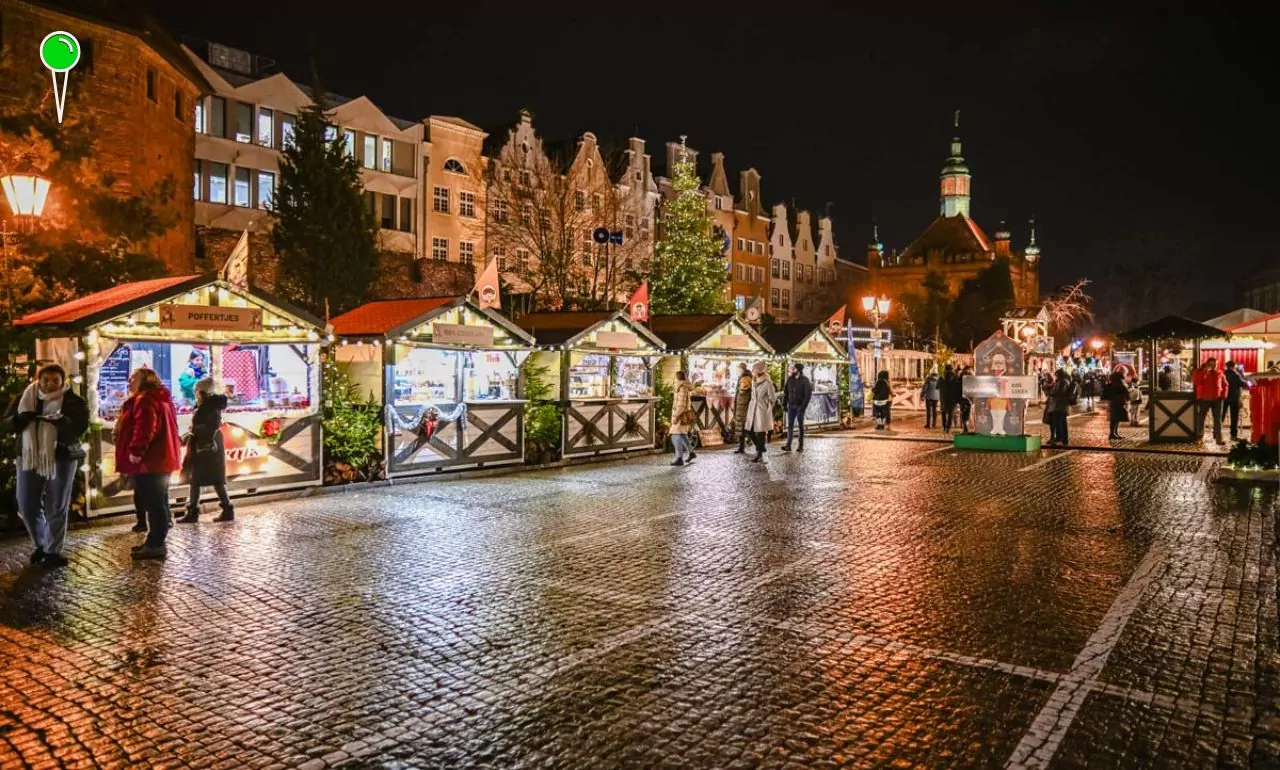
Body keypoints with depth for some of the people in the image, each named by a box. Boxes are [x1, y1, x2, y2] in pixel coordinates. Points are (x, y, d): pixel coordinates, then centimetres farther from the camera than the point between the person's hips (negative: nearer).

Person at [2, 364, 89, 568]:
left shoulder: (73, 401, -5)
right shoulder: (25, 397, 7)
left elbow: (78, 428, -15)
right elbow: (7, 423, 6)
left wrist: (59, 421, -33)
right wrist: (22, 418, -15)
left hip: (61, 458, -4)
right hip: (28, 457, 4)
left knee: (56, 508, 2)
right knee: (26, 506, 10)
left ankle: (53, 551, 16)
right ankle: (40, 545, 30)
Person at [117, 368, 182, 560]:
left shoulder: (145, 399, -14)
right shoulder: (162, 398, 18)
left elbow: (144, 428, -26)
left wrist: (136, 451, -24)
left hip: (149, 460, -11)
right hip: (162, 459, 11)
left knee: (153, 503, -7)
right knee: (158, 501, 14)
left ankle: (155, 544, -4)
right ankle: (155, 541, 22)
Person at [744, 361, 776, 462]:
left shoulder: (767, 383, -15)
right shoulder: (754, 381, 6)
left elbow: (772, 399, -7)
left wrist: (767, 408, 5)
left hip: (762, 411, -6)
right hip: (753, 410, 6)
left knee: (760, 433, 1)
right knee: (751, 432, 7)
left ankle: (759, 454, 12)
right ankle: (760, 450, 27)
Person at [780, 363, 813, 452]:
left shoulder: (805, 380, -7)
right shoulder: (789, 379, 5)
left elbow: (808, 394, -11)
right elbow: (785, 392, 9)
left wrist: (803, 406, -17)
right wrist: (784, 404, 3)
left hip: (800, 406, -3)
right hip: (791, 405, 3)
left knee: (801, 425, 6)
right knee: (790, 425, -4)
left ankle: (801, 445, 12)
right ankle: (788, 445, -8)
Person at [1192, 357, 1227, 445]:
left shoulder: (1219, 373, 8)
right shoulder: (1200, 372, -1)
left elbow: (1224, 385, 16)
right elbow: (1195, 382, -20)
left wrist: (1224, 395, 3)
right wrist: (1205, 372, -22)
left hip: (1217, 399, 3)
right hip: (1204, 399, -3)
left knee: (1218, 419, 1)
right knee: (1201, 418, 3)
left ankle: (1218, 438, 2)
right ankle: (1199, 436, 14)